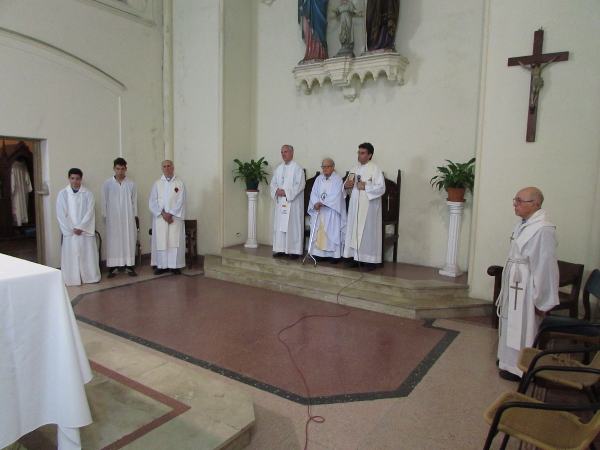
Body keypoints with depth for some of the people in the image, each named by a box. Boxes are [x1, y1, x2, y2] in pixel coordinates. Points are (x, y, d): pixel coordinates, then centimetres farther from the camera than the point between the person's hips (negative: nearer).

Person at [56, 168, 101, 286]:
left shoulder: (88, 194, 2)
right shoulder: (62, 194, 2)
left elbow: (90, 212, -5)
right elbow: (61, 214, -2)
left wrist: (80, 227, -13)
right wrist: (71, 229, -9)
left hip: (85, 231, 0)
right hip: (70, 231, 0)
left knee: (88, 254, 2)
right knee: (71, 255, 1)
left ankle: (91, 277, 11)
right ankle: (72, 279, 9)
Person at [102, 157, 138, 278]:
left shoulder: (131, 184, 3)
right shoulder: (107, 184, 1)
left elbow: (134, 201, 6)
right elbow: (104, 201, 4)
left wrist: (135, 216, 3)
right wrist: (105, 216, 0)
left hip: (128, 218, 1)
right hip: (113, 218, -1)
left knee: (129, 242, 3)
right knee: (113, 243, 2)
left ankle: (129, 266, 10)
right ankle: (112, 268, 8)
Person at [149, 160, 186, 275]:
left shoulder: (179, 183, 3)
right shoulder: (157, 183, 7)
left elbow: (180, 201, -4)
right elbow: (152, 201, 1)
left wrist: (171, 214, -12)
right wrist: (163, 213, -11)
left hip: (175, 217, -1)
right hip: (160, 218, 2)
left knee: (175, 241, -2)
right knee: (160, 241, 1)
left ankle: (175, 265, 4)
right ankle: (161, 265, 8)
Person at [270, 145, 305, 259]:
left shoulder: (297, 168, -4)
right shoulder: (278, 168, 14)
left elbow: (300, 185, -12)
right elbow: (273, 183, 14)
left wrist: (286, 192, -17)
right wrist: (277, 191, -8)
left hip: (293, 202, -6)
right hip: (280, 202, 6)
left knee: (293, 226, -3)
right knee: (279, 225, 7)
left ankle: (294, 250, 2)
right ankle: (280, 249, 15)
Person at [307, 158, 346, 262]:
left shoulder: (338, 179, -3)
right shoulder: (319, 179, 12)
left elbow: (336, 196, -13)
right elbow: (313, 193, 5)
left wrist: (322, 203, -18)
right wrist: (316, 203, -15)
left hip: (332, 211, -4)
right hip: (318, 211, 5)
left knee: (332, 232, -4)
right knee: (318, 231, 3)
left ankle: (334, 254, 0)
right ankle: (319, 252, 9)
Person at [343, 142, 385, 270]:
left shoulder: (375, 169, -7)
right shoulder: (355, 169, 13)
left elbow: (381, 188, -14)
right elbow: (347, 186, 19)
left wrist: (365, 187, -21)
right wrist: (346, 185, -4)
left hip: (369, 207, -6)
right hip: (355, 206, 6)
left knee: (368, 231, -2)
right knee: (355, 230, 7)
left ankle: (370, 260, 6)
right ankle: (356, 256, 17)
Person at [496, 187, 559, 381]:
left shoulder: (542, 229, -24)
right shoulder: (524, 224, 6)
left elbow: (545, 266, -22)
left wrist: (541, 300, -18)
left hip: (526, 288, -9)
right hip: (514, 284, 9)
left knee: (523, 328, 6)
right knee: (512, 324, 21)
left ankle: (519, 368, 22)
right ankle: (510, 360, 38)